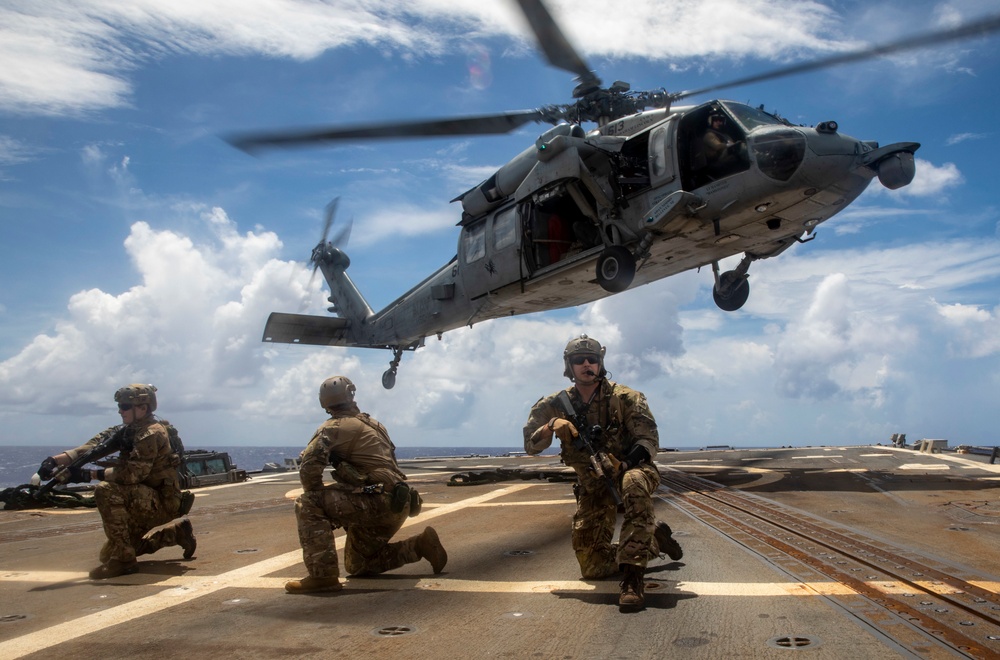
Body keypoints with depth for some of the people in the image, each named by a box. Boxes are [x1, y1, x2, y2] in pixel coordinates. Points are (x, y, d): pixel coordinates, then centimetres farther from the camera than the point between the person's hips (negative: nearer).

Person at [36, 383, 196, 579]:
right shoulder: (131, 430, 10)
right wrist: (56, 460, -16)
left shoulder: (151, 434, -19)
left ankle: (123, 559, -20)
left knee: (106, 491, -29)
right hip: (149, 500, 10)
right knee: (108, 554, 17)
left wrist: (89, 474, -28)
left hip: (163, 502, -10)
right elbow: (96, 445, -3)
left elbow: (132, 474, -28)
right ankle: (177, 533, 24)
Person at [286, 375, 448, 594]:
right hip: (395, 504, 9)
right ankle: (419, 545, 17)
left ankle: (323, 575, -15)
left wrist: (314, 495, 0)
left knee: (306, 505, -10)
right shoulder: (371, 423, 20)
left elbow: (309, 464, -18)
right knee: (357, 566, 23)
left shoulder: (336, 426, -5)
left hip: (378, 502, -9)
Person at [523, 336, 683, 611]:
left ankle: (632, 577, -38)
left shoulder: (624, 398, -11)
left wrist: (621, 465, -35)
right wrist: (551, 426, -24)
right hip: (592, 486, 4)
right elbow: (531, 445, -3)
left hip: (630, 469, -4)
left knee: (634, 483, -43)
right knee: (592, 567, 4)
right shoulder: (556, 404, -2)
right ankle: (654, 539, 28)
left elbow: (649, 439, -17)